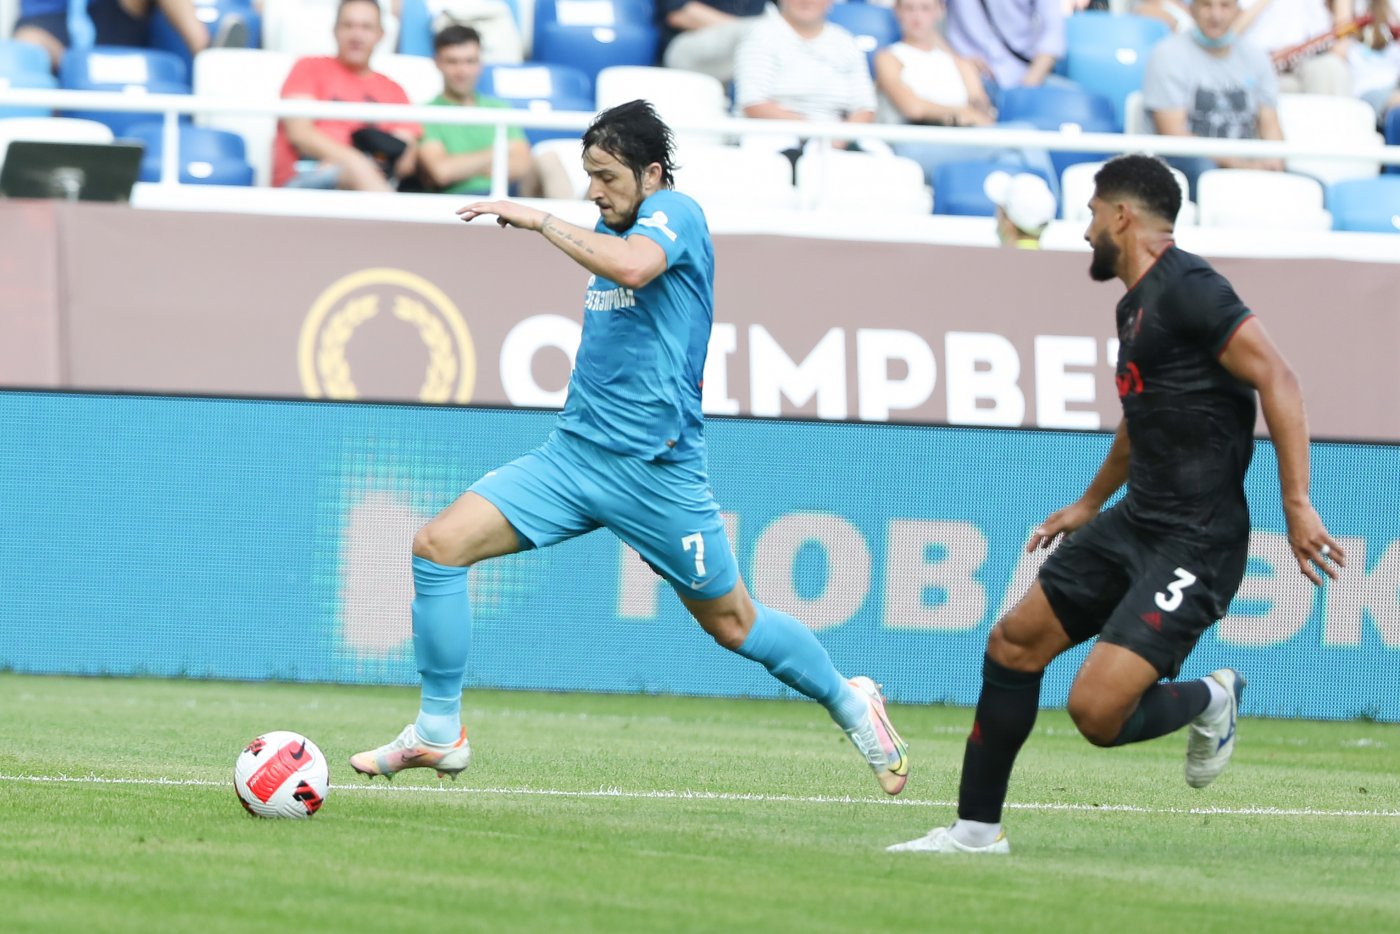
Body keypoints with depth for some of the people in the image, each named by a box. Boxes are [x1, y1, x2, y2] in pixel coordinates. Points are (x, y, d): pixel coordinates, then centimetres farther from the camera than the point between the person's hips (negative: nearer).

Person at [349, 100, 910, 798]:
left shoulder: (674, 214, -9)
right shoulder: (608, 232, 14)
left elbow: (633, 268, -33)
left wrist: (539, 220, -26)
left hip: (654, 470, -7)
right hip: (574, 451, 7)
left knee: (731, 624, 6)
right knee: (439, 544, -11)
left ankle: (851, 704, 32)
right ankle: (438, 734, -3)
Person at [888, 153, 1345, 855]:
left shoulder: (1187, 288, -16)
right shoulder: (1135, 305, 15)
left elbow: (1277, 380, -22)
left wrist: (1296, 504, -26)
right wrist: (1090, 504, 41)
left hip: (1196, 542, -10)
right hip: (1137, 523, 10)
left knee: (1096, 711, -18)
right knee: (1013, 642, 10)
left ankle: (1210, 702, 12)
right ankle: (977, 827, 21)